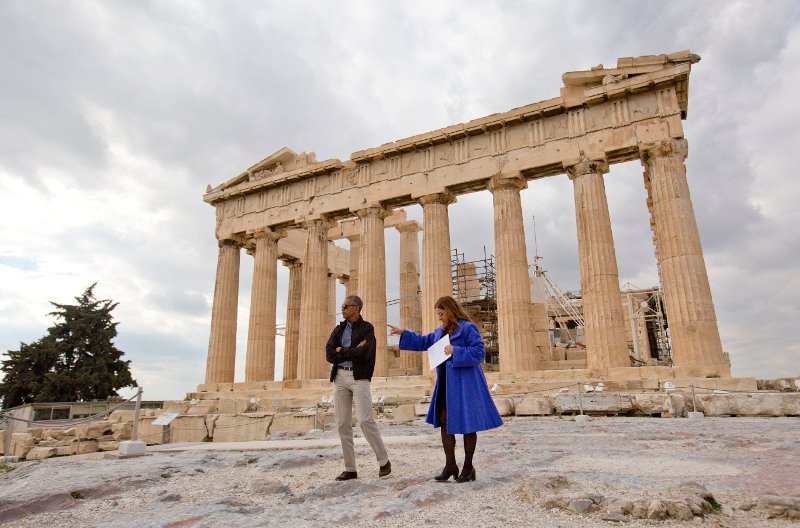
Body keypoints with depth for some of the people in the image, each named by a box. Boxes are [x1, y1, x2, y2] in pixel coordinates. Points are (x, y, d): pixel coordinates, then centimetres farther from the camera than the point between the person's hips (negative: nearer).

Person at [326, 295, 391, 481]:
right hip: (340, 377, 6)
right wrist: (353, 351, -9)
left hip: (359, 377, -5)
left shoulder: (367, 328, -1)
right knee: (342, 424, 5)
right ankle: (350, 469, 14)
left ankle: (384, 461, 5)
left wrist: (341, 350, -4)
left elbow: (363, 353, -17)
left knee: (365, 420, -12)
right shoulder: (338, 329, 14)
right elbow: (329, 355, 0)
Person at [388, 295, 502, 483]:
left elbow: (480, 352, -17)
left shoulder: (468, 328, -12)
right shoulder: (441, 331, 13)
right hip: (446, 384, 8)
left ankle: (468, 466, 17)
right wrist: (402, 333, 19)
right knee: (444, 421, 7)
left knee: (467, 425, 3)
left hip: (465, 383, -8)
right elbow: (423, 342, 23)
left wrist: (455, 351, -22)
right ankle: (450, 465, 17)